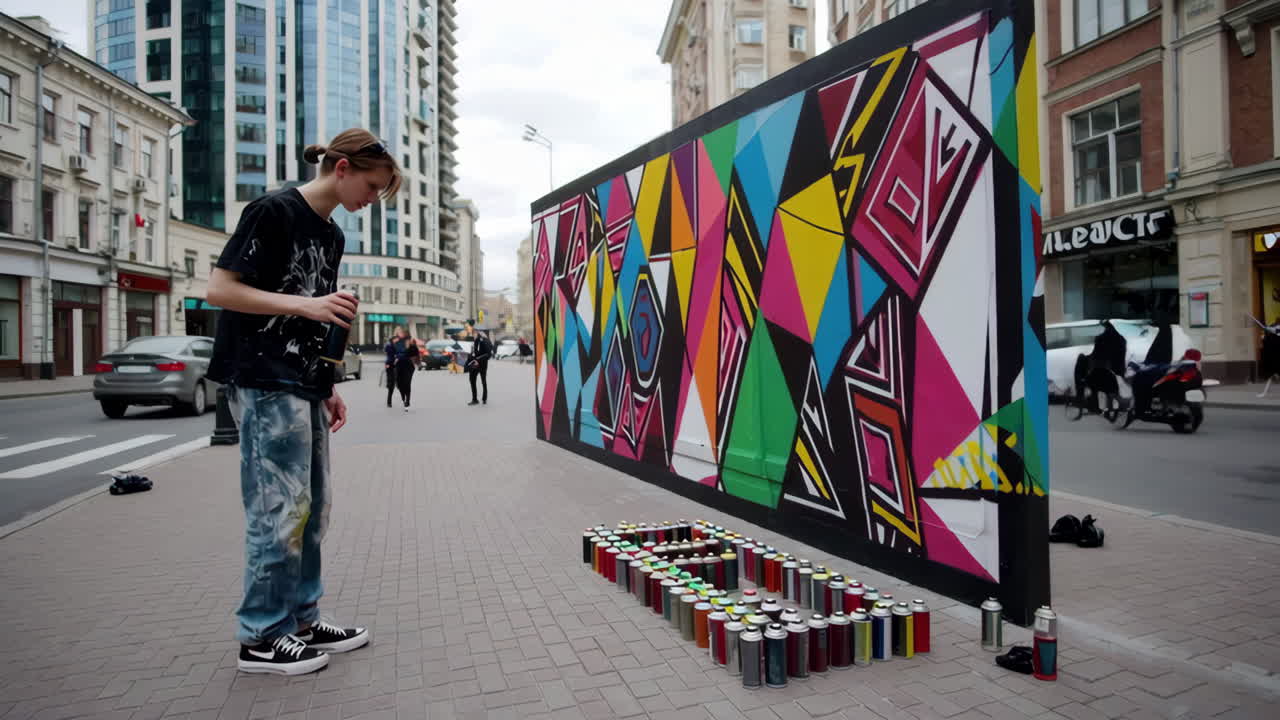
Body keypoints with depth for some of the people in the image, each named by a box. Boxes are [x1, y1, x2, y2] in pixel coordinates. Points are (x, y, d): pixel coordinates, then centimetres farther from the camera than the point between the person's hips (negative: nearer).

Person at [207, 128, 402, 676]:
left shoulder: (332, 235, 16)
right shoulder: (273, 211, -9)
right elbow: (220, 289, -14)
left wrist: (328, 388, 16)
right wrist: (305, 305, -22)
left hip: (303, 385, 9)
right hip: (264, 383, -9)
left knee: (312, 507, 11)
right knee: (280, 507, -6)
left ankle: (301, 619, 22)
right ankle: (262, 637, 7)